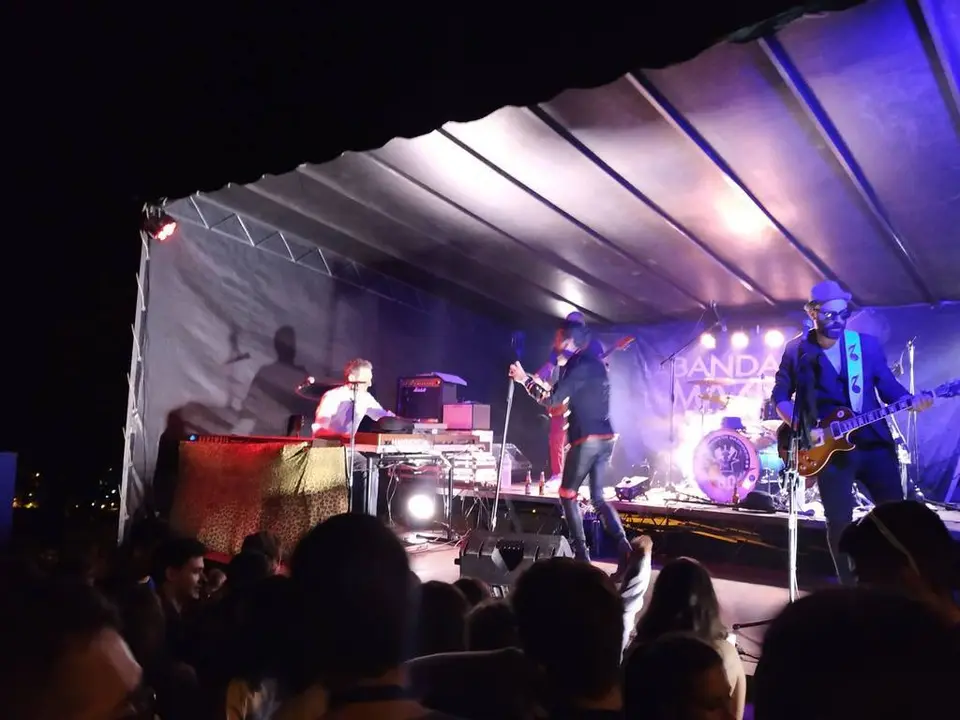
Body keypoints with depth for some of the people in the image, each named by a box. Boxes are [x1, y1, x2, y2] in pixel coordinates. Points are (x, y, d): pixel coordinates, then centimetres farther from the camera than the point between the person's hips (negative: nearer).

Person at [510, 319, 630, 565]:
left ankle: (581, 554, 6)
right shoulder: (596, 363, 16)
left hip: (587, 439, -9)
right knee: (598, 497, 14)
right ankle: (625, 550, 2)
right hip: (605, 438, 9)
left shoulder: (579, 365, -12)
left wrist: (524, 379, -5)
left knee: (567, 494, 6)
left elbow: (552, 400, -14)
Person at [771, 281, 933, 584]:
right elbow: (780, 396, 4)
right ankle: (850, 587, 18)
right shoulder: (797, 350, -1)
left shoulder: (867, 344, 5)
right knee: (839, 522, 0)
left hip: (875, 441, 2)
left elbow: (888, 385, 6)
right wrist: (801, 428, -11)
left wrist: (911, 400, -15)